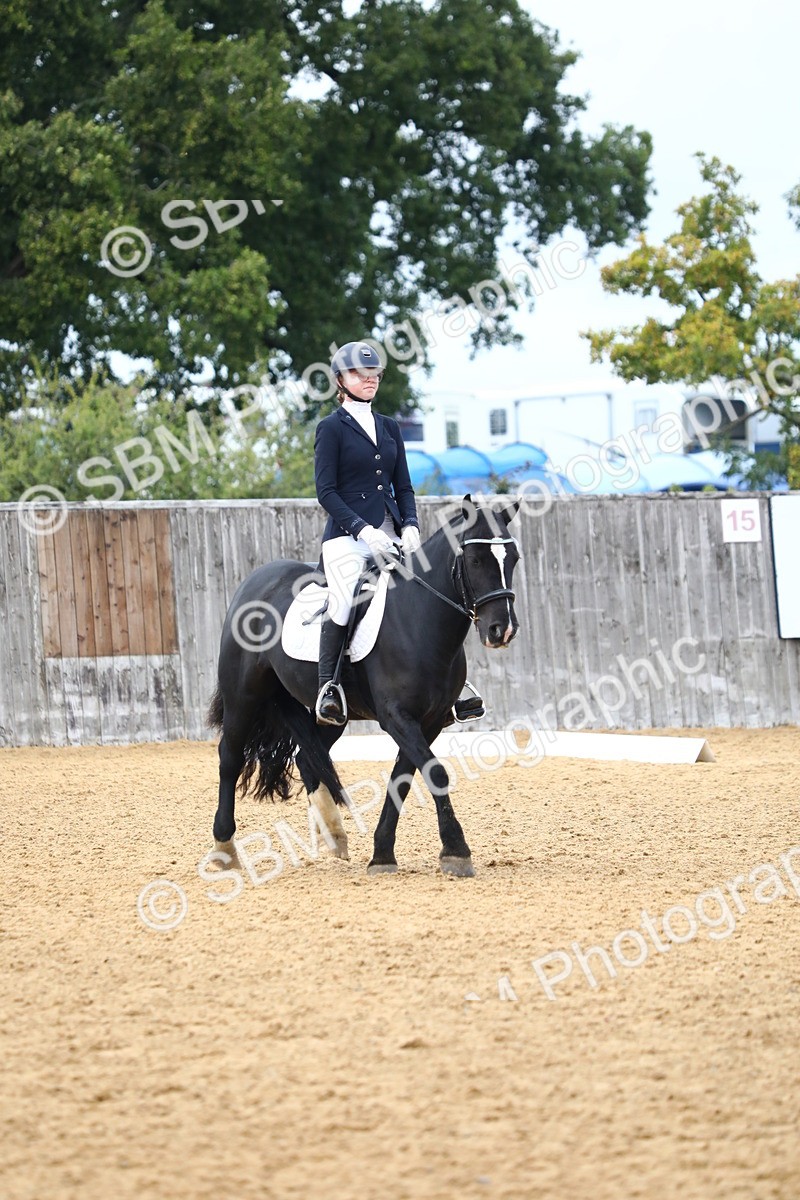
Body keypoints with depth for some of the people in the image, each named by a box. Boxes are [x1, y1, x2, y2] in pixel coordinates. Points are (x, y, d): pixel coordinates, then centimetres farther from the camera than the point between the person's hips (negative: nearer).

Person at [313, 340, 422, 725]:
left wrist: (410, 525, -2)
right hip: (346, 535, -6)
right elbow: (326, 491, -6)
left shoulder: (389, 428, 18)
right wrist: (363, 529, -17)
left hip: (389, 535, 6)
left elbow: (403, 486, 17)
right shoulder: (332, 428, 1)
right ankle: (328, 687, -24)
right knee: (346, 601, -30)